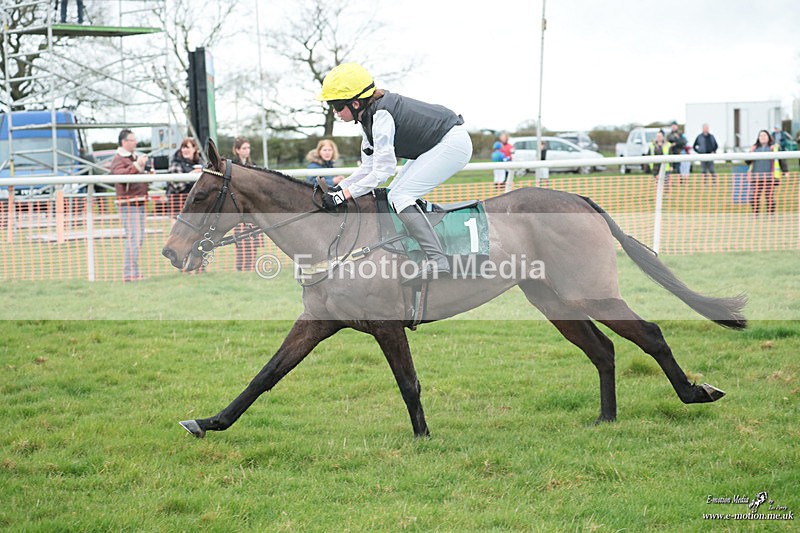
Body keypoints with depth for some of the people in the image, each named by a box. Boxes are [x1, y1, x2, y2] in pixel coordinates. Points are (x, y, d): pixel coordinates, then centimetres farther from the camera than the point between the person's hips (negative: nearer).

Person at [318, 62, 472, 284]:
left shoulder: (381, 115, -25)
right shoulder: (368, 116, 5)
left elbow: (382, 171, -26)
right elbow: (369, 167, 8)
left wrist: (345, 195, -24)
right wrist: (337, 188, -2)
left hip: (453, 143, -11)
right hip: (434, 146, 11)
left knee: (399, 196, -17)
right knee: (394, 195, 11)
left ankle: (437, 260, -26)